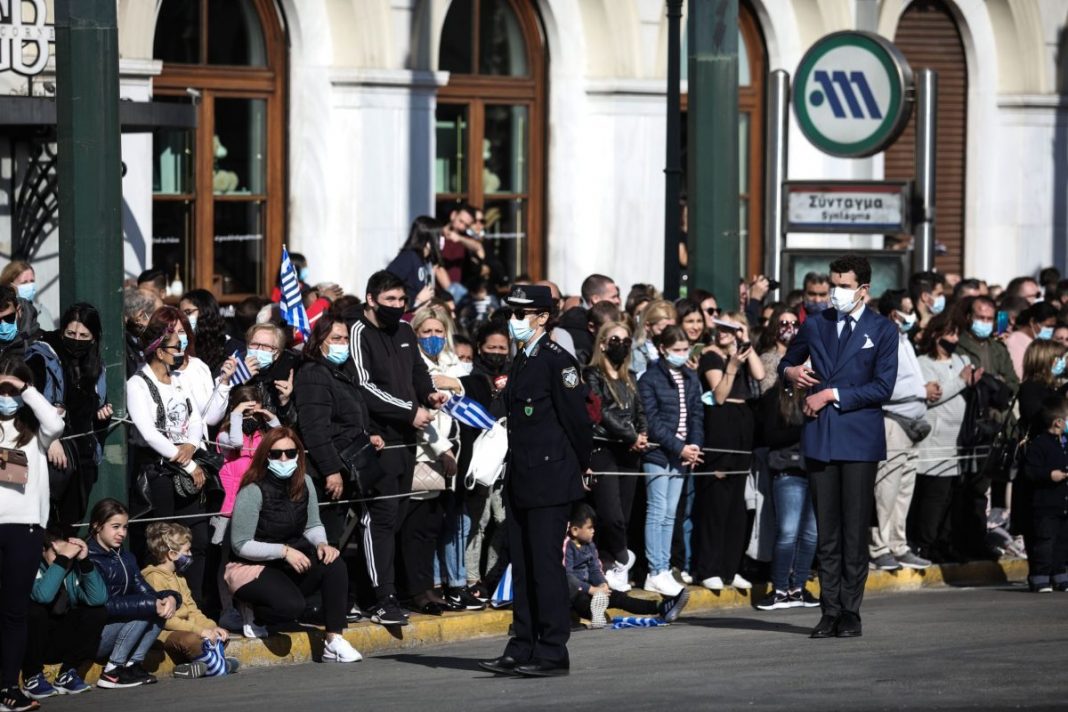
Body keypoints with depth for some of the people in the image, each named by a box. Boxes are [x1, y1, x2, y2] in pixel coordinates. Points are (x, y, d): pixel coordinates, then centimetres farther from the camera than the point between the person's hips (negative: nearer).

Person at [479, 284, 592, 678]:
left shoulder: (557, 361, -12)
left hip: (550, 478, -9)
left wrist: (581, 465, -3)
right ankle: (522, 649, 15)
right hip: (521, 479, 9)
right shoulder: (521, 361, 15)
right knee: (522, 564, 10)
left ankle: (552, 652, -2)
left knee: (545, 562, -6)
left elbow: (577, 417, -12)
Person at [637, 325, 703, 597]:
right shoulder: (650, 379, -6)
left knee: (670, 514, 8)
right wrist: (680, 448, -14)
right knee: (658, 512, -6)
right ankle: (655, 573, -6)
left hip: (682, 455, 6)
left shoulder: (691, 378, 12)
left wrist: (694, 447, -4)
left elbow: (697, 415, 12)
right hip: (658, 455, -6)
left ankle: (664, 570, 10)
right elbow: (652, 421, -11)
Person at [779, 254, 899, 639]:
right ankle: (830, 611, 4)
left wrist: (833, 395, -10)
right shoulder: (815, 325, 14)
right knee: (826, 531, 2)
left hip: (860, 438, -3)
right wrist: (791, 372, 3)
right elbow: (787, 362, 27)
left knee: (855, 531, -3)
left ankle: (850, 612, 2)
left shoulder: (883, 331, 3)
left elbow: (882, 388, -5)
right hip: (820, 438, 3)